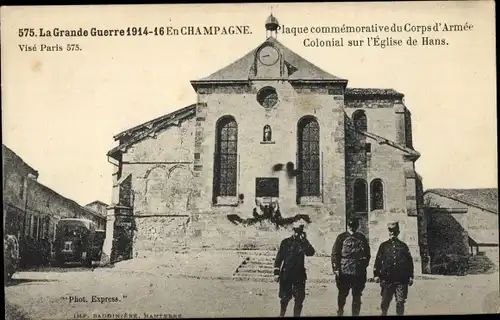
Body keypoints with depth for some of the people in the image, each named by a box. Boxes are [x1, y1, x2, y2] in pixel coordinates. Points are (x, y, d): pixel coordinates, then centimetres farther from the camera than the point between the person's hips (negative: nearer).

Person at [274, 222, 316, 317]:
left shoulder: (304, 243, 3)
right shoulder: (286, 242, 0)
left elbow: (311, 253, -16)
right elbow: (279, 258, 1)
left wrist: (304, 240, -22)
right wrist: (276, 273, -4)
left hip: (299, 275, 1)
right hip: (286, 275, -1)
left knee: (299, 299, -2)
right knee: (285, 298, 10)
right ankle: (282, 314, 32)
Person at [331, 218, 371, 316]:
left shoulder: (362, 238, 8)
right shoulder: (341, 238, 0)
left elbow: (367, 254, 14)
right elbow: (335, 254, -3)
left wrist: (363, 265, 5)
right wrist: (336, 269, -9)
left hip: (359, 273, 2)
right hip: (344, 272, -2)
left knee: (357, 296, 8)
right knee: (342, 295, 5)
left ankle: (356, 314, 18)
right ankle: (339, 313, 21)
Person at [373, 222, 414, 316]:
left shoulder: (403, 246, 11)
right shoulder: (384, 245, 9)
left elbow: (410, 261, 10)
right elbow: (378, 261, 5)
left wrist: (410, 276, 4)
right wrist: (376, 274, -2)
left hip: (401, 279, 0)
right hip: (387, 279, 0)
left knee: (400, 302, 0)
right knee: (385, 301, 8)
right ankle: (383, 313, 25)